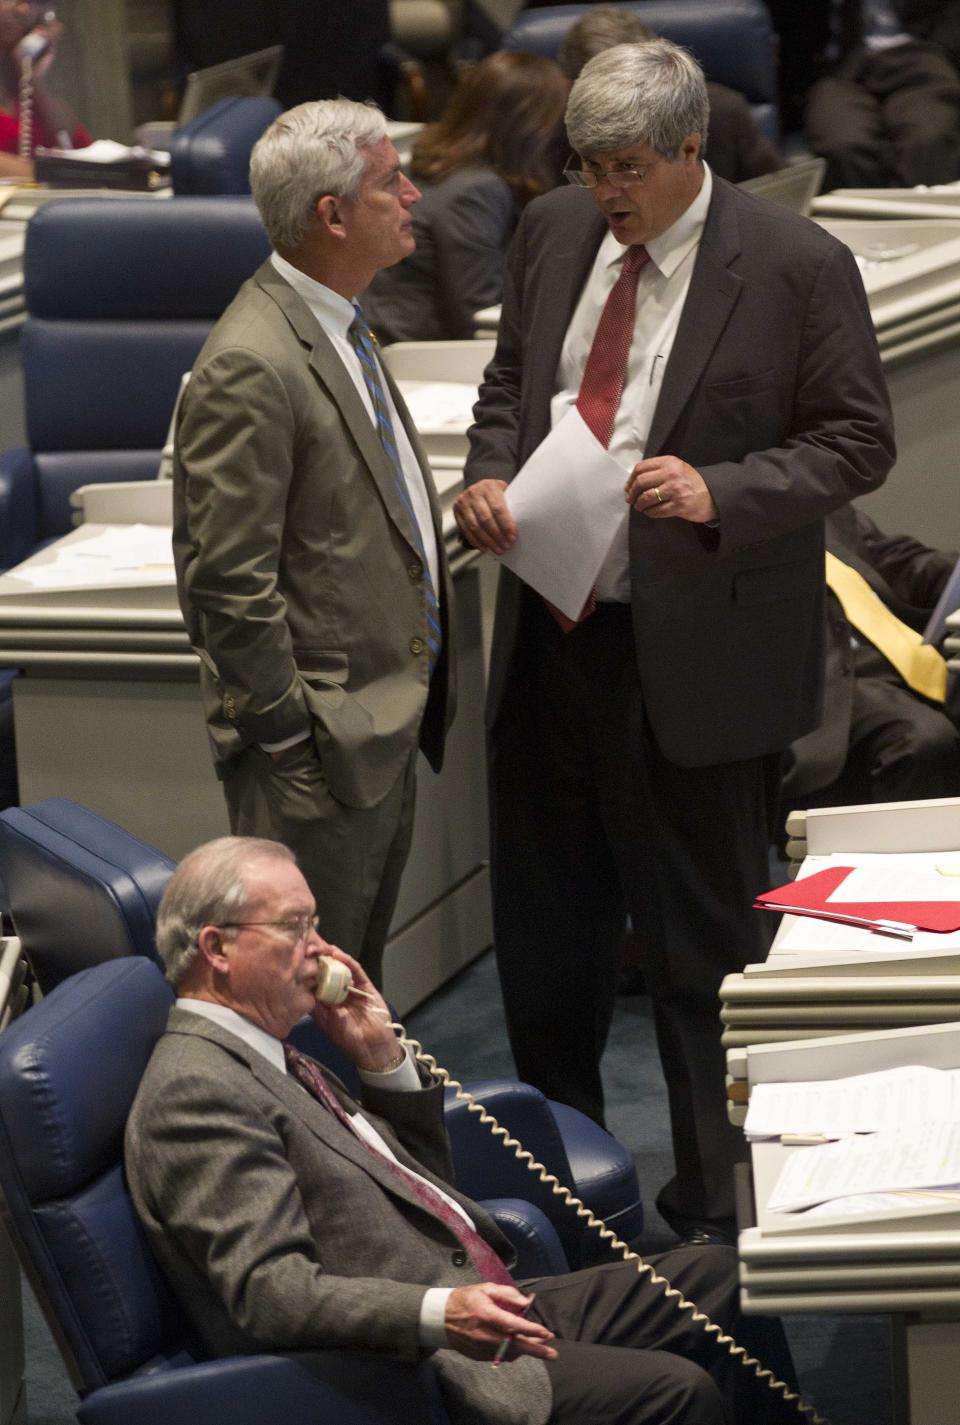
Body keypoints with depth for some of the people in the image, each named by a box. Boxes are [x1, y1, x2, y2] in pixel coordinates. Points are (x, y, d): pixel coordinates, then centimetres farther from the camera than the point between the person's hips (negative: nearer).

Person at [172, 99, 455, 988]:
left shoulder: (339, 326, 11)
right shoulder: (252, 367, -22)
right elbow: (228, 581, -23)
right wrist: (290, 739, -19)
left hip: (387, 728, 10)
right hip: (321, 746, -10)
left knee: (361, 978, 20)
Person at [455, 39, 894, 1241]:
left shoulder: (797, 268, -13)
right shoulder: (555, 232, 5)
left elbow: (857, 441, -9)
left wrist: (722, 491, -23)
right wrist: (490, 471, -2)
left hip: (696, 657, -6)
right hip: (548, 636, 6)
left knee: (700, 942, 4)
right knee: (543, 922, 18)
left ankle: (712, 1208, 17)